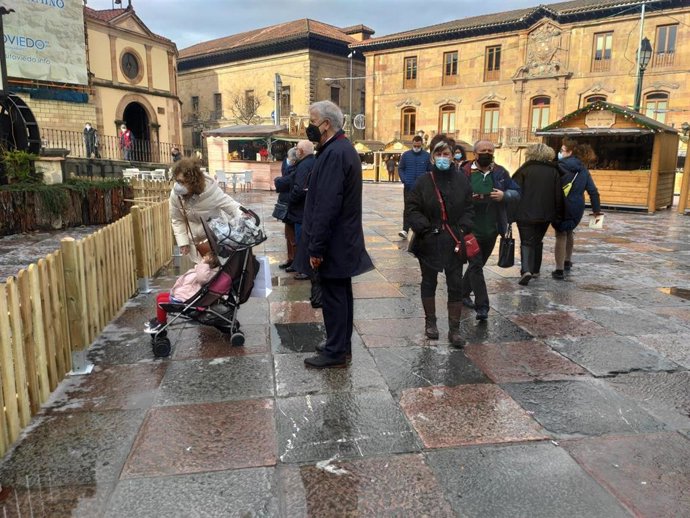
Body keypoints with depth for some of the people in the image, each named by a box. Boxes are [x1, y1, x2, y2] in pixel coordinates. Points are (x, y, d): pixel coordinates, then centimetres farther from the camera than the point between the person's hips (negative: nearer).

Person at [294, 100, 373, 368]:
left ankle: (335, 352, 12)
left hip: (333, 243, -10)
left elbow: (327, 206, -25)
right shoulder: (344, 148, 13)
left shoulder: (334, 154, -20)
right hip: (343, 240, 10)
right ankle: (342, 344, 30)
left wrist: (316, 248, -22)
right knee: (341, 292, 17)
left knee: (333, 296, 0)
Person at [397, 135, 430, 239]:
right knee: (407, 209, -7)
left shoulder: (427, 156, 3)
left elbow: (431, 171, 5)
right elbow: (400, 168, 8)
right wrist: (404, 179, -8)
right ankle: (405, 230, -9)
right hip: (408, 187, -1)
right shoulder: (405, 155, 4)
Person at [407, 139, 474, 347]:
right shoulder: (424, 181, -5)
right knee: (429, 282, 14)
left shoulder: (461, 181, 1)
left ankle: (454, 329, 13)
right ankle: (430, 322, 31)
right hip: (429, 242, -1)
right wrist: (424, 228, -14)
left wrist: (463, 229, -7)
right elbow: (412, 209, -3)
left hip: (454, 241, 1)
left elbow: (469, 209, 6)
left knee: (456, 284, 3)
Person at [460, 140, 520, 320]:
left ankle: (463, 293, 36)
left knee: (477, 264, 17)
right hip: (471, 229, -5)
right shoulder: (465, 172, -6)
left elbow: (517, 192, 10)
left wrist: (504, 195, -10)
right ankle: (482, 306, -3)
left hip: (491, 230, 5)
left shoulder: (500, 172, 6)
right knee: (476, 266, -6)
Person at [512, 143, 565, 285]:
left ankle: (526, 270, -19)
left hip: (525, 215, -3)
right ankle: (535, 270, 28)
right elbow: (559, 196, 6)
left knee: (526, 242, 1)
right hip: (545, 215, 4)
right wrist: (558, 217, 11)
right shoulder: (554, 171, 6)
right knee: (537, 241, 20)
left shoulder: (524, 170, -5)